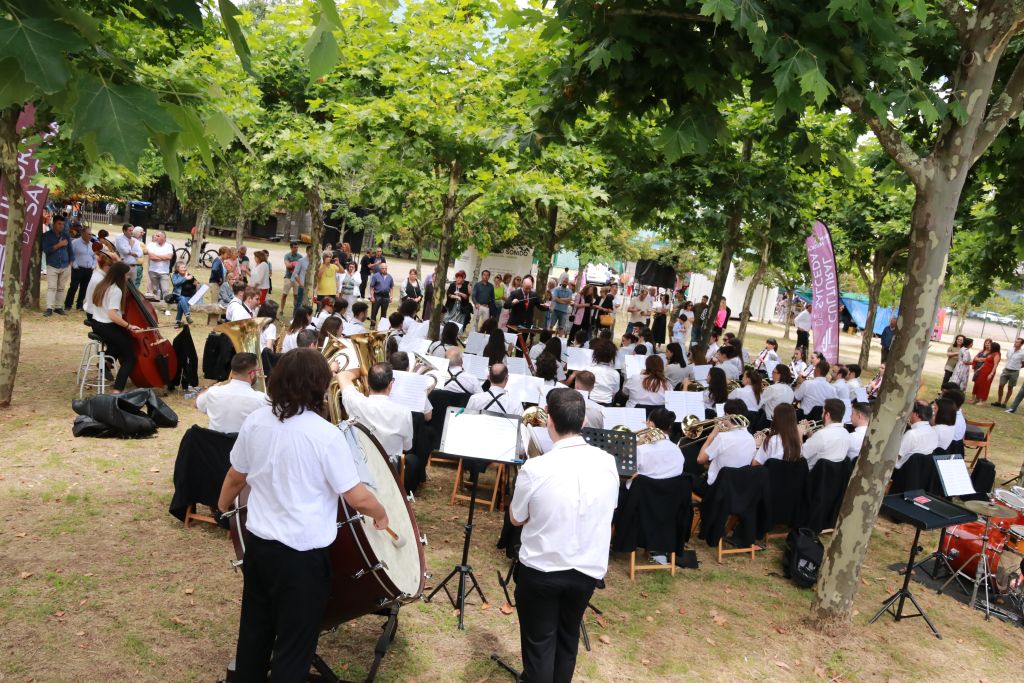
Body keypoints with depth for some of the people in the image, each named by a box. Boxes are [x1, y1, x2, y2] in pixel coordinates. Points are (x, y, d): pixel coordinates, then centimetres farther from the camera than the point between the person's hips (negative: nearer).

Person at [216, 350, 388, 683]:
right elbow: (357, 497, -18)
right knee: (294, 643, 10)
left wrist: (223, 506, 31)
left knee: (255, 627, 25)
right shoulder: (326, 435, -20)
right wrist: (381, 516, 2)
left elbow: (235, 477, 11)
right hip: (303, 553, -6)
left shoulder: (255, 421, -4)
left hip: (258, 541, 6)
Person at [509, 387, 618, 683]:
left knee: (538, 642, 15)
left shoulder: (535, 468, -22)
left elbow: (516, 519, -6)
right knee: (568, 639, 24)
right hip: (588, 569, 4)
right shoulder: (608, 463, -11)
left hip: (541, 569, -3)